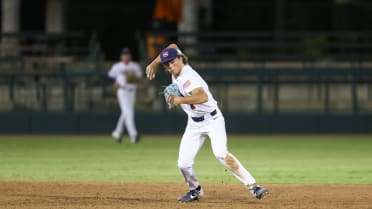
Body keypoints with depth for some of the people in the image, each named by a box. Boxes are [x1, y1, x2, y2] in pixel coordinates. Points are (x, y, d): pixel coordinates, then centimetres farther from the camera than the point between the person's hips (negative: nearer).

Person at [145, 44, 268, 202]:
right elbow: (173, 46, 19)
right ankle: (195, 191, 22)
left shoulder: (187, 77, -26)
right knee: (183, 163, -4)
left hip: (212, 120, -8)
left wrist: (180, 100, -39)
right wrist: (154, 64, 15)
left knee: (221, 153, -29)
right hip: (194, 124, 8)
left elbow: (203, 97, -45)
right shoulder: (176, 70, -3)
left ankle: (252, 186, -29)